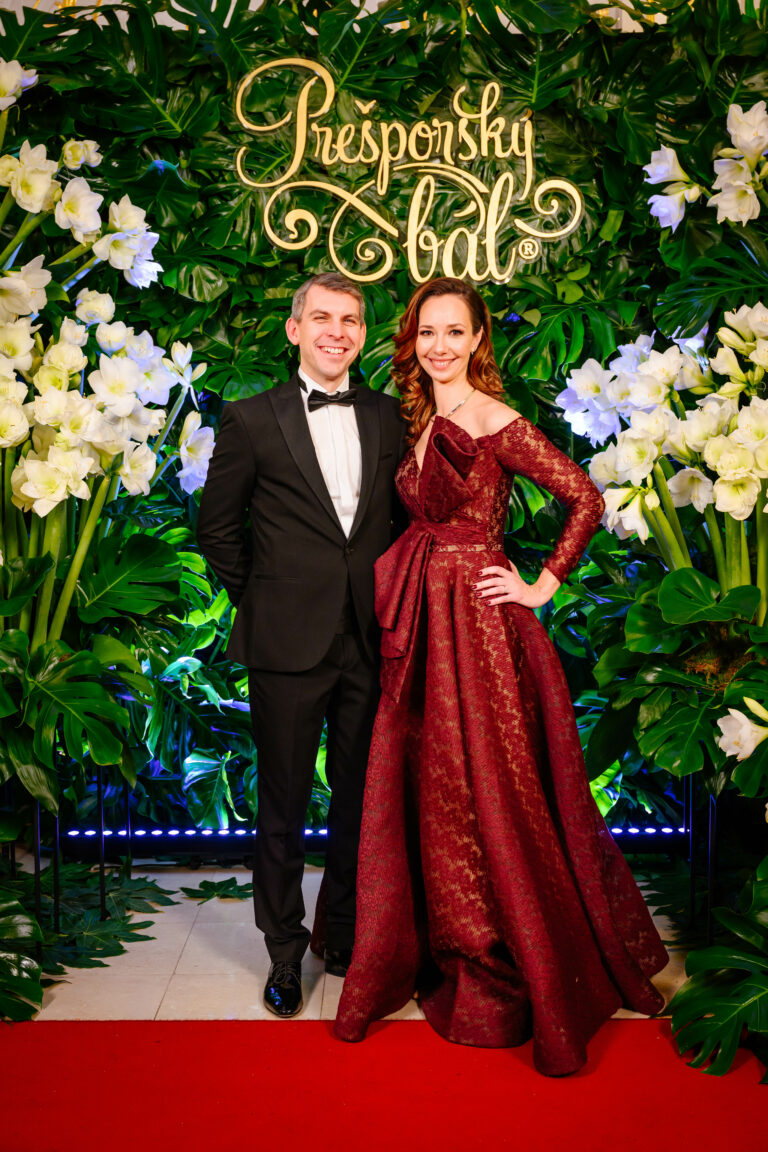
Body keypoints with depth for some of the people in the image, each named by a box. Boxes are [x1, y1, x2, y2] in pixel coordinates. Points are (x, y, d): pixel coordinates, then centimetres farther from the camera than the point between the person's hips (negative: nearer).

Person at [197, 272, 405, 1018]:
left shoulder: (389, 418, 8)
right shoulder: (252, 419, 0)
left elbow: (403, 515, 13)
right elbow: (217, 527, 5)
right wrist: (259, 600, 5)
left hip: (369, 641, 3)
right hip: (287, 645, -2)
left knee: (360, 799, 13)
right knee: (283, 803, 9)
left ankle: (345, 937, 34)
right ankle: (285, 950, 29)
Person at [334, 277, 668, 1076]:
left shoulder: (491, 419, -10)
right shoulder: (421, 422, 13)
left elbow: (585, 498, -12)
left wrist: (544, 585, -12)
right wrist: (399, 605, 7)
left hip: (477, 622, -7)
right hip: (421, 621, 7)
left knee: (487, 796, 1)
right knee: (429, 793, 13)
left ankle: (533, 975, 21)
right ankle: (453, 956, 33)